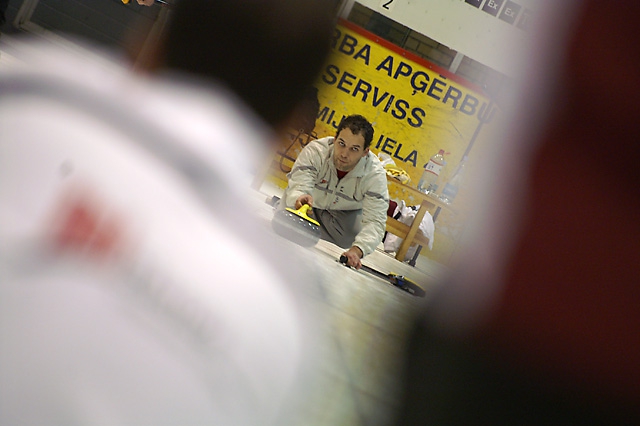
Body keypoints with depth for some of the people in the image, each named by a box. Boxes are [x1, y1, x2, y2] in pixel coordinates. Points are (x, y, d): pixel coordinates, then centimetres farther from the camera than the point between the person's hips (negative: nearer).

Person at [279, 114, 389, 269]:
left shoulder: (375, 174, -29)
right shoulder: (315, 150, -32)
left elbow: (375, 222, -34)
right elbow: (297, 188, -40)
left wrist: (357, 250, -54)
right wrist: (299, 198, -67)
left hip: (345, 213, -1)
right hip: (309, 203, 1)